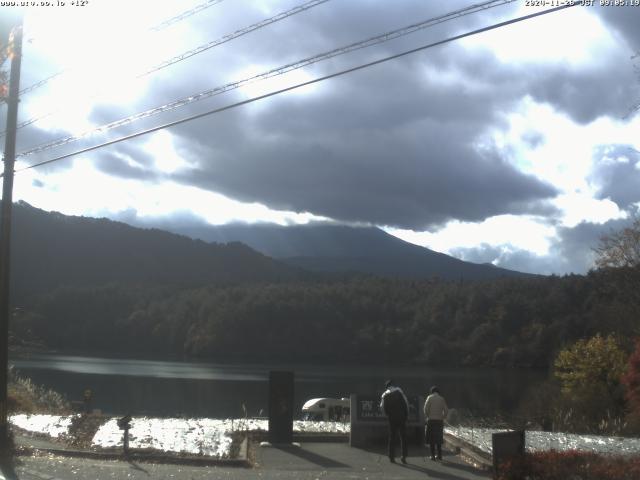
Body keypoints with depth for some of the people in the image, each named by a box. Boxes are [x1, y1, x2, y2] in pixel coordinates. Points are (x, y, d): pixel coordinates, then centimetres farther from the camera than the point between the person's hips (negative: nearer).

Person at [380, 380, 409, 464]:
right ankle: (404, 457, 2)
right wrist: (407, 413, 4)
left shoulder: (385, 394, 6)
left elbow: (382, 406, 1)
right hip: (402, 417, -2)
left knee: (392, 437, 8)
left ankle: (392, 457, 6)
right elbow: (406, 402, -3)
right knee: (403, 437, 6)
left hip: (392, 418, 2)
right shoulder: (398, 390, 1)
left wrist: (388, 415, 12)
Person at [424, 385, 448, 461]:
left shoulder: (430, 397, -2)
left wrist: (426, 416, 1)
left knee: (431, 438, 2)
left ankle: (433, 455, -2)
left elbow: (426, 408, -12)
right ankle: (439, 455, 12)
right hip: (439, 421, 3)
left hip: (431, 420, -3)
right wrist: (443, 418, 12)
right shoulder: (441, 399, 6)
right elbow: (446, 410, 2)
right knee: (438, 439, 13)